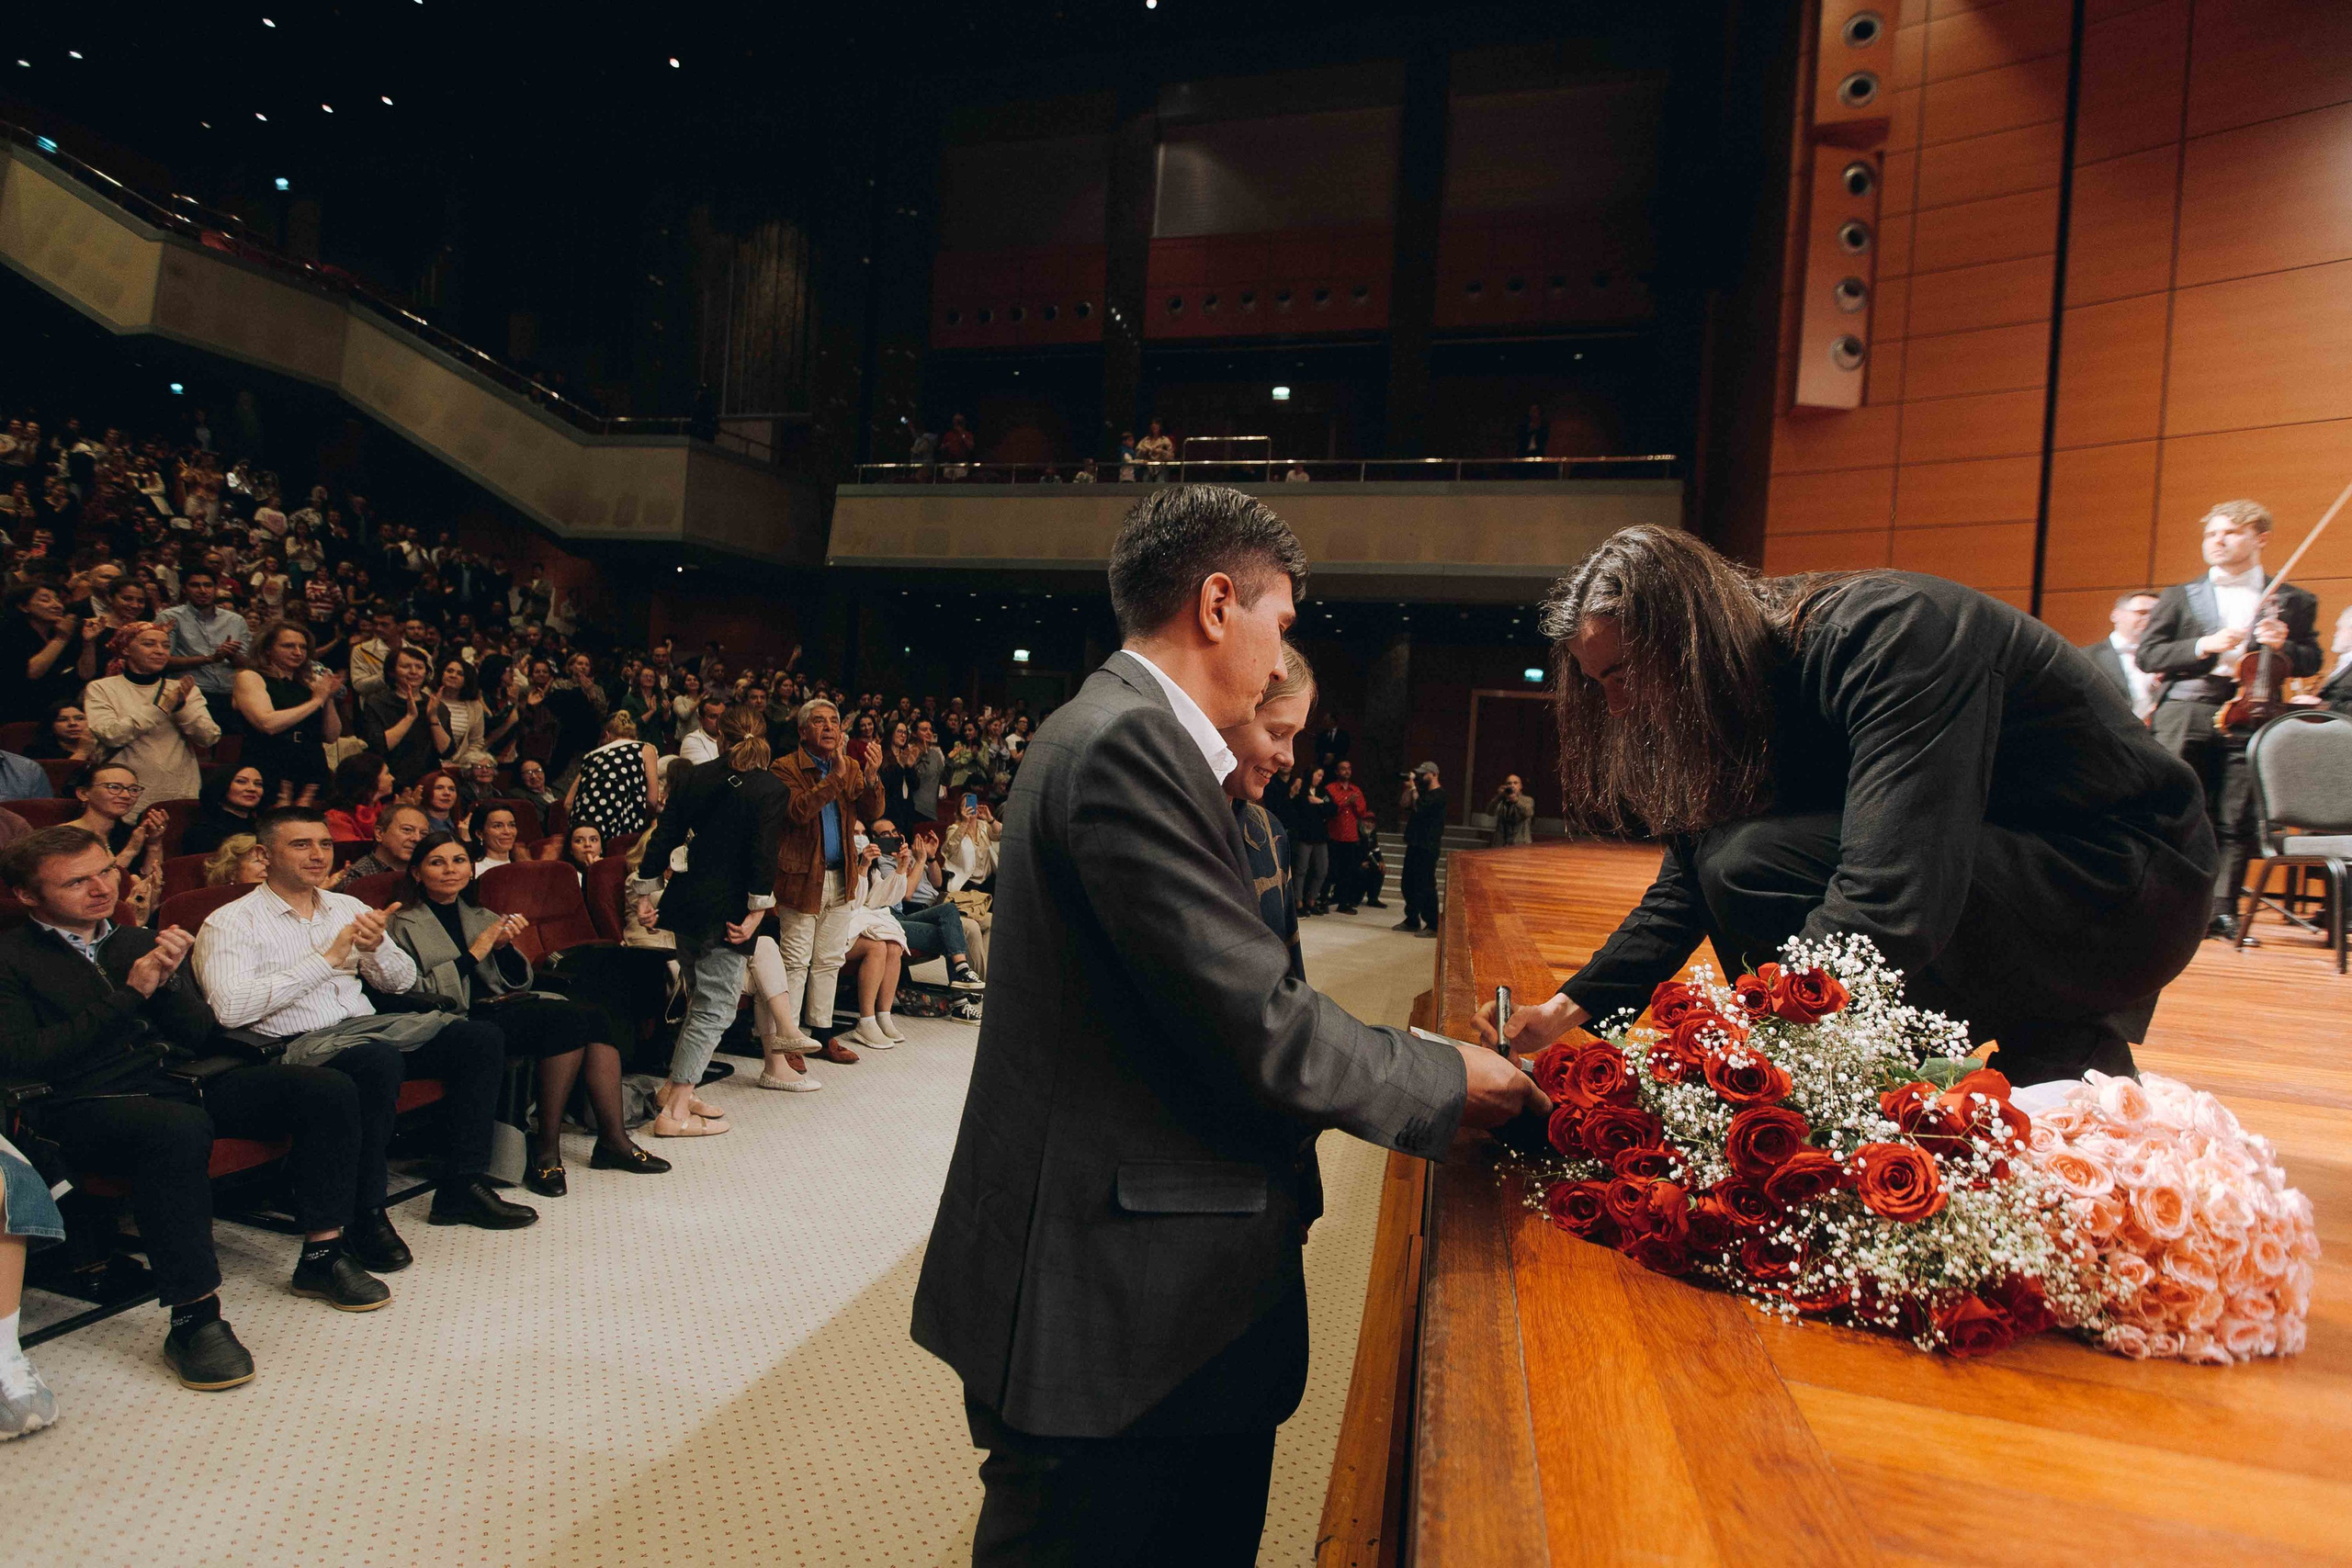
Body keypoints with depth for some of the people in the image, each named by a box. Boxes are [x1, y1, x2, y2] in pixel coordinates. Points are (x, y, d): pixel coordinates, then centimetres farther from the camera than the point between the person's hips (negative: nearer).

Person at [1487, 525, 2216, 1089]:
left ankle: (2061, 1066, -6)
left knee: (1756, 865, -26)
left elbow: (1889, 903, -36)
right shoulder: (1756, 689, 0)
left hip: (2125, 890, -9)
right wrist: (1573, 1008, -5)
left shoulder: (1888, 634, -26)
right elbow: (1689, 881, 4)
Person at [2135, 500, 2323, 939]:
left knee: (2236, 820, -2)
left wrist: (2283, 646, -8)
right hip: (2185, 716, 0)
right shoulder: (2179, 597, 12)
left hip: (2248, 717, 0)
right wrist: (2203, 646, -12)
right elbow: (2148, 655, 3)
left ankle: (2222, 910, 5)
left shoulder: (2293, 601, 14)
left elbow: (2311, 661, 12)